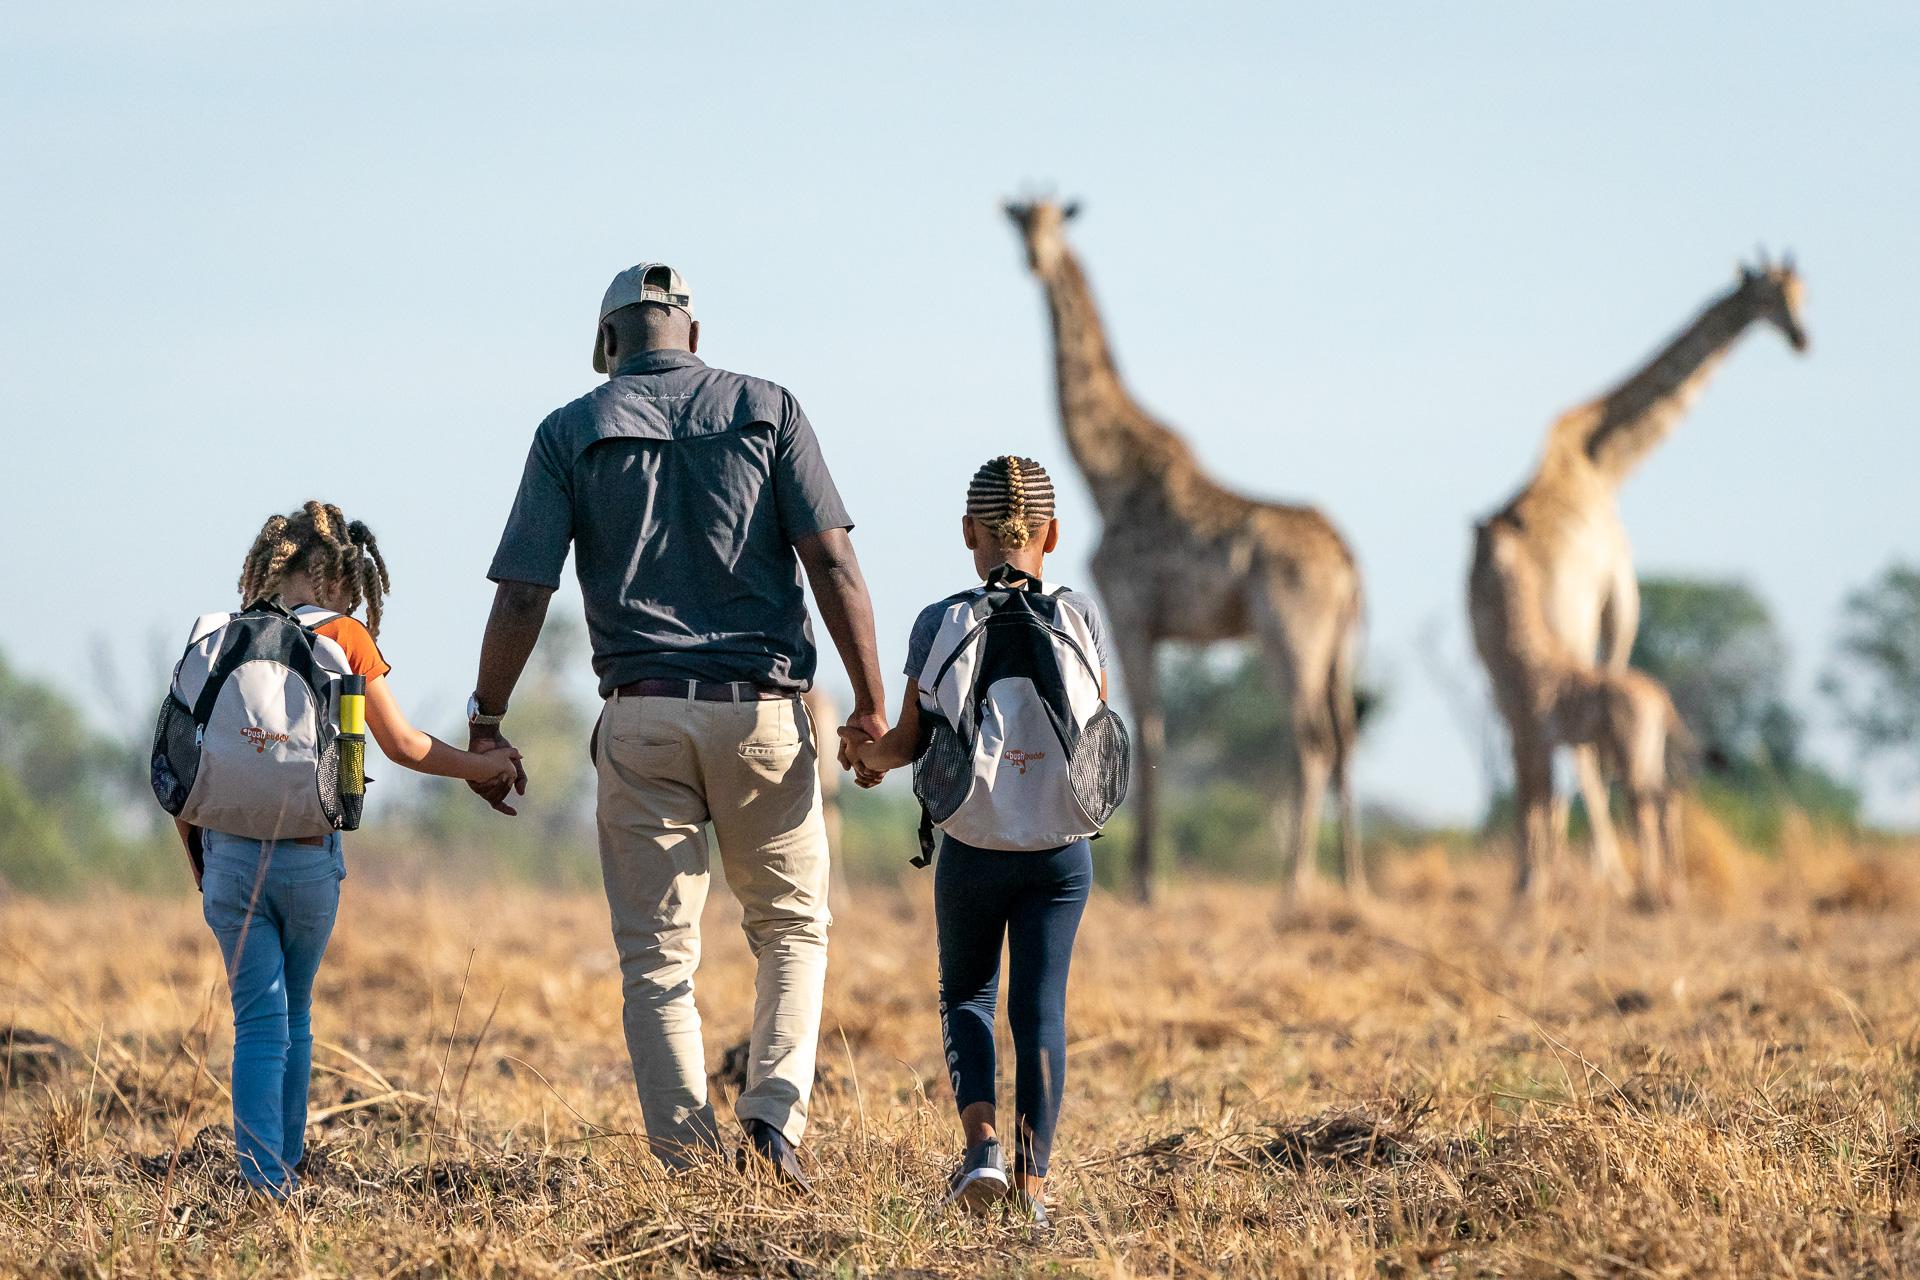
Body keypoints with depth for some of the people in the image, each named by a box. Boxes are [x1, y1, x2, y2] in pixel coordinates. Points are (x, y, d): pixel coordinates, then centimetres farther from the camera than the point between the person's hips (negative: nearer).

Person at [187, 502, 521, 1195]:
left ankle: (264, 1182, -10)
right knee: (294, 1017, 16)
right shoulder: (344, 638, -1)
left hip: (230, 851, 1)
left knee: (260, 1021, 2)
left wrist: (197, 862, 16)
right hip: (309, 854, -1)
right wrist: (481, 766, 21)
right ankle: (285, 1168, 19)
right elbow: (401, 744, 5)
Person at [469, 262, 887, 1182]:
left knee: (657, 956, 5)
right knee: (792, 930, 15)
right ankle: (775, 1107, -6)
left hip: (641, 717, 0)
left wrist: (485, 726, 6)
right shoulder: (766, 412, 5)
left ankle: (687, 1161, -3)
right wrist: (871, 705, -3)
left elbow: (522, 596, -2)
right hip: (762, 712, 0)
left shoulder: (571, 434, 4)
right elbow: (832, 563, -4)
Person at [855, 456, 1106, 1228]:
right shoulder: (1079, 617, 0)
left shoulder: (940, 624, -5)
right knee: (1041, 1006, 3)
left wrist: (869, 756, 19)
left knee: (967, 995, 17)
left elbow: (909, 741, -3)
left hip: (972, 842, -1)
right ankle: (1033, 1181, -4)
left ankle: (982, 1139, -5)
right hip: (1061, 845, 1)